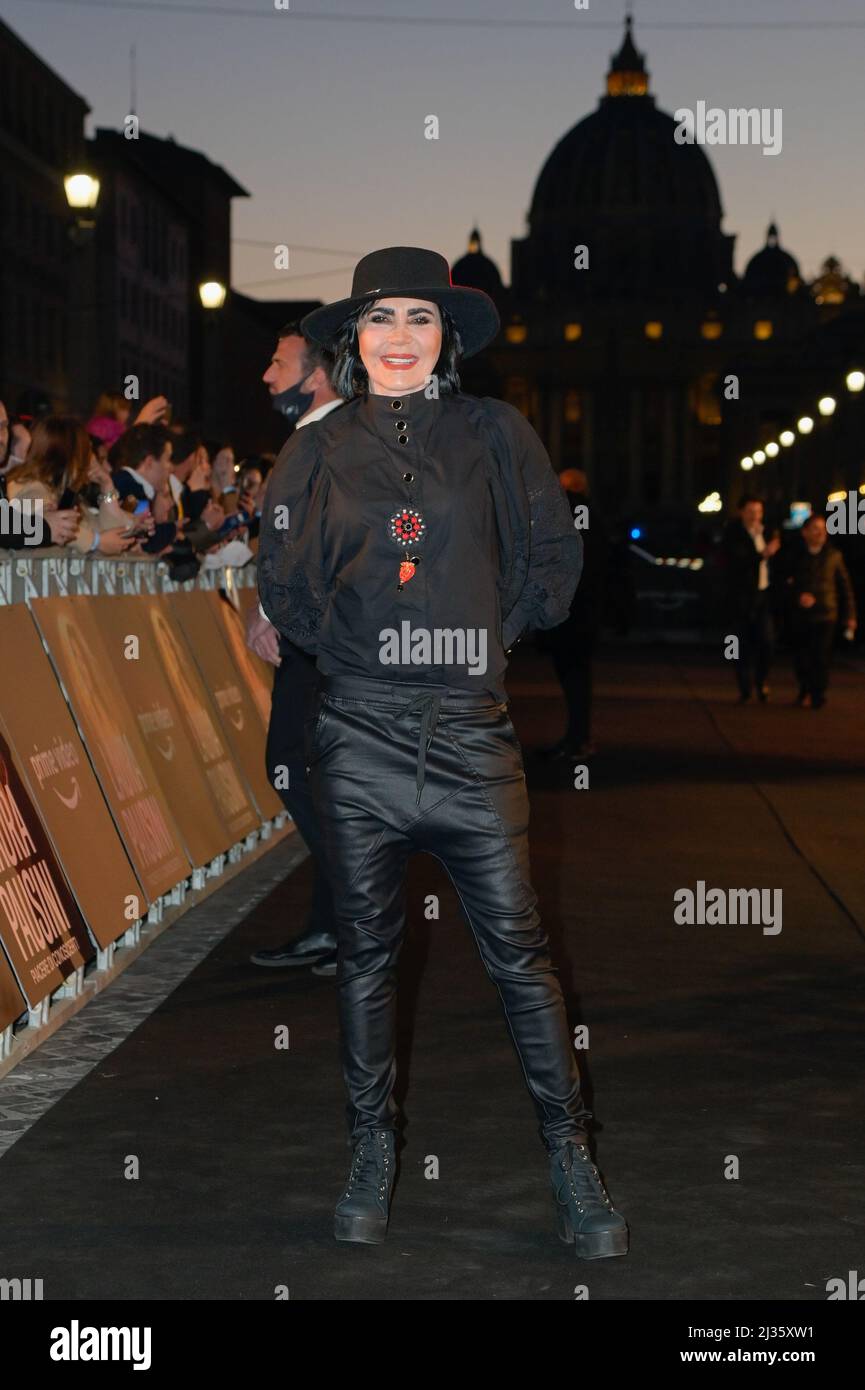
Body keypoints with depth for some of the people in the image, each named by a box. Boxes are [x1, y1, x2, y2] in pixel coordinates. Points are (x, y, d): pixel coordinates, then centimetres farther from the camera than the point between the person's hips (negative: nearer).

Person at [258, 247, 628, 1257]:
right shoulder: (317, 452, 9)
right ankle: (372, 1153, 20)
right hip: (359, 736, 1)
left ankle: (571, 1160, 8)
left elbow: (552, 558, 8)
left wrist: (485, 635, 3)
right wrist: (347, 643, 1)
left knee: (518, 947, -1)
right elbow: (281, 581, 11)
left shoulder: (495, 436, 6)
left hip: (471, 733, -1)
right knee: (366, 948, 8)